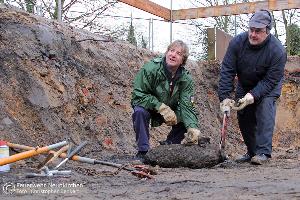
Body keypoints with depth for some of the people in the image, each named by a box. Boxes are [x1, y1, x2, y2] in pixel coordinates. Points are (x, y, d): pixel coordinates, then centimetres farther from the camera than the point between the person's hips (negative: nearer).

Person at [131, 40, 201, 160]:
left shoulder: (186, 79, -14)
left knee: (187, 120, -18)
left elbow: (186, 106, -21)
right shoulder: (151, 68, -26)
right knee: (140, 111, -34)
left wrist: (193, 128, -40)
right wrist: (162, 108, -37)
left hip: (170, 110, 4)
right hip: (149, 107, -3)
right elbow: (138, 95, -27)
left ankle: (168, 146, 5)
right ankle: (143, 152, -21)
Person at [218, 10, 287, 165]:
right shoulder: (237, 42, -22)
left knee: (265, 110, -24)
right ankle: (251, 152, 19)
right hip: (244, 85, 4)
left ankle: (263, 152, -24)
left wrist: (253, 95, -39)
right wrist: (224, 97, -32)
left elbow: (270, 80, -27)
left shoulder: (277, 51, -30)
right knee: (243, 117, 3)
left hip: (268, 87, -4)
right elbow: (227, 71, -22)